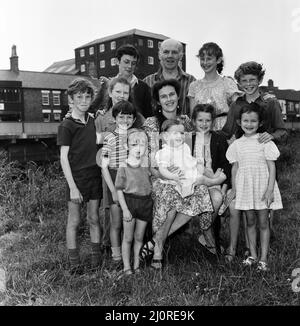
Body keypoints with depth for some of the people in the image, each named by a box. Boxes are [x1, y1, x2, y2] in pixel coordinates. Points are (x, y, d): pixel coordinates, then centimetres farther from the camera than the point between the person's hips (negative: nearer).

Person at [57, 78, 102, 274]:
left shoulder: (92, 120, 8)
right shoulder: (66, 125, -8)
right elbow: (64, 158, -11)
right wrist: (73, 187, -15)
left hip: (95, 176, 5)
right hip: (76, 178, -5)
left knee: (94, 219, 12)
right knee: (74, 221, 4)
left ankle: (97, 258, 25)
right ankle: (74, 263, 16)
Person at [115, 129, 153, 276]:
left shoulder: (147, 164, 1)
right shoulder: (124, 166, -12)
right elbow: (119, 190, -10)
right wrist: (124, 209, -12)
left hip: (145, 201, 3)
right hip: (129, 201, -3)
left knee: (139, 237, 13)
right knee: (128, 238, 6)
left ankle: (137, 264, 28)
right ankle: (126, 266, 19)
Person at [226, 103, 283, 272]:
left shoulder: (265, 142, -5)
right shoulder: (237, 144, 5)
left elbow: (272, 167, -7)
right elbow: (235, 168, 10)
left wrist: (270, 189, -13)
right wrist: (234, 189, 8)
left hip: (262, 186, -3)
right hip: (245, 187, 3)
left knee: (263, 222, 3)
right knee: (250, 222, 12)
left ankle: (263, 258, 12)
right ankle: (253, 255, 23)